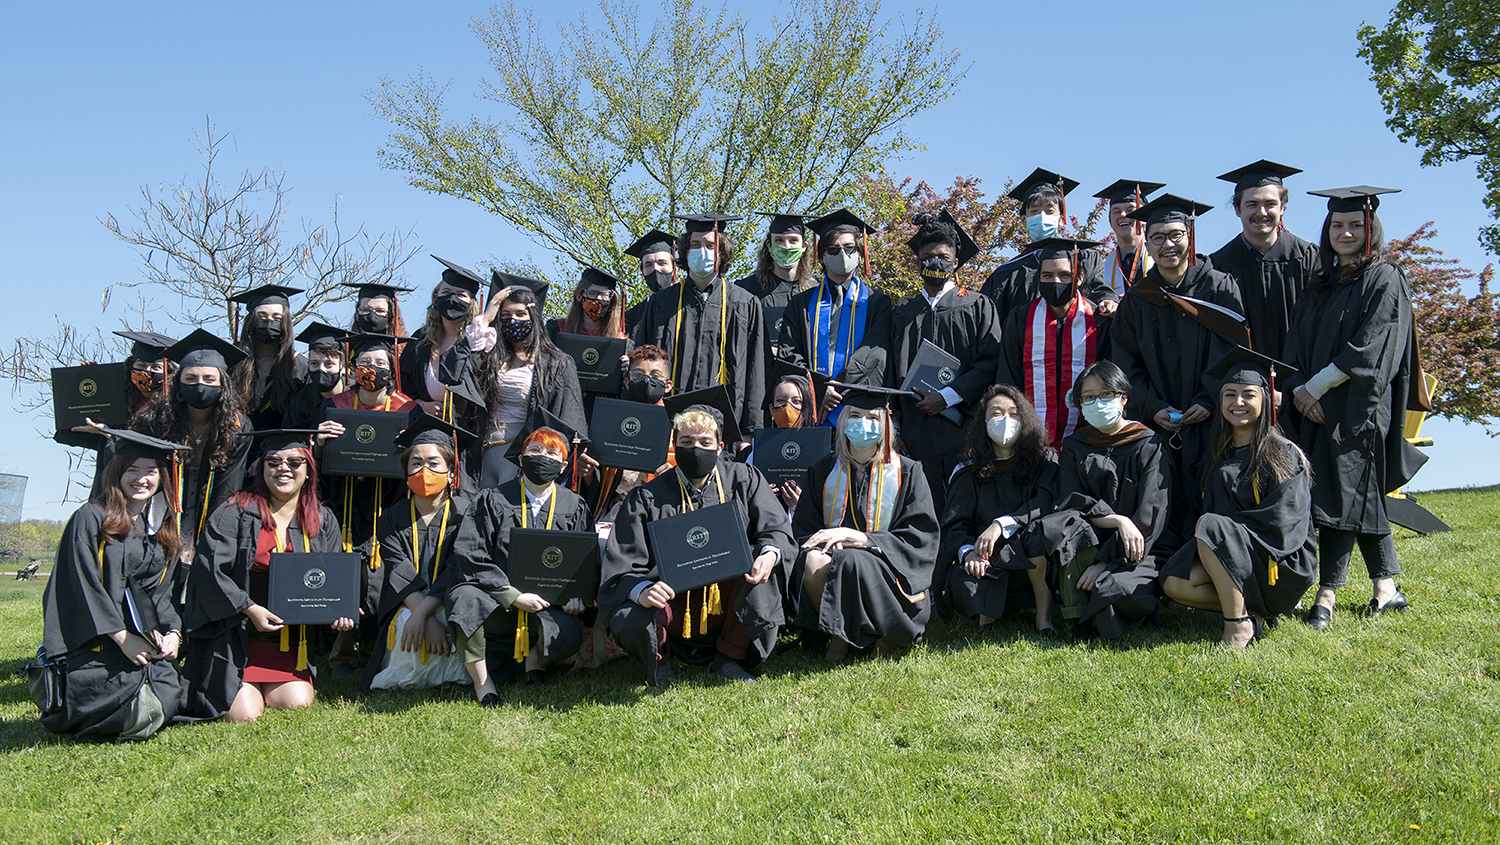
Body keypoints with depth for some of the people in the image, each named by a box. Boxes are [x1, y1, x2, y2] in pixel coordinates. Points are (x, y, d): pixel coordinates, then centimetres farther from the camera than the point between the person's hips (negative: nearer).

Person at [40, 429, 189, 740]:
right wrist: (121, 636, -14)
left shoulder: (161, 530, 18)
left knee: (166, 706, -20)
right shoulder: (90, 518, -2)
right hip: (97, 642, -5)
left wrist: (173, 632, 0)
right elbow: (83, 585, -9)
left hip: (148, 643, 5)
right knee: (136, 715, -22)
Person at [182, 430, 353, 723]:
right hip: (233, 636, -4)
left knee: (297, 705, -10)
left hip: (290, 640, 4)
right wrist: (250, 609, -18)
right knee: (245, 715, -13)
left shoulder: (323, 522, 8)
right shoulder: (235, 514, -4)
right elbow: (209, 571, -10)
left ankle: (267, 687, 22)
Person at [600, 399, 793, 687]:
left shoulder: (744, 480, 6)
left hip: (728, 607, 1)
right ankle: (660, 660, 8)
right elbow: (622, 567, -7)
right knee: (630, 623, -32)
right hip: (672, 609, -1)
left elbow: (775, 527, -3)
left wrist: (770, 554, -28)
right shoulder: (647, 498, 0)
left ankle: (729, 657, -5)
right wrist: (642, 591, -29)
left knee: (759, 562, -27)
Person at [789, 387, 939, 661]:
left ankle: (889, 633, -10)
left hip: (887, 571, -2)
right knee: (812, 563, -33)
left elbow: (920, 537, -3)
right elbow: (804, 531, 9)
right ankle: (837, 633, -10)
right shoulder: (824, 471, 13)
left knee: (852, 562, -36)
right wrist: (826, 546, -17)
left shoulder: (907, 473, 7)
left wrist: (859, 538, -17)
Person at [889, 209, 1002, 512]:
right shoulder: (902, 315, 17)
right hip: (918, 437, 3)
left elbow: (991, 363, -3)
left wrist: (946, 396, -12)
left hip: (964, 430, -2)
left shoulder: (978, 307, 8)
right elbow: (893, 376, 17)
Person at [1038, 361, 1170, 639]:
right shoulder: (1074, 446, 10)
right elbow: (1070, 501, -3)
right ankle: (1080, 620, -18)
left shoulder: (1150, 446, -1)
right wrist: (1118, 520, -21)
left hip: (1133, 553, -2)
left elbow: (1150, 516, -10)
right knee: (1057, 525, -31)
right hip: (1089, 544, 3)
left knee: (1119, 590, -35)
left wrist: (1105, 561, -18)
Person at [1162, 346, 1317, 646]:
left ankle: (1237, 621, -22)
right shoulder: (1221, 453, 12)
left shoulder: (1282, 454, -9)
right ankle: (1252, 610, -4)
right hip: (1230, 555, 6)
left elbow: (1281, 521, -17)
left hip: (1282, 563, -6)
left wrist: (1221, 526, -15)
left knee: (1210, 526, -30)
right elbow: (1211, 507, 17)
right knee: (1174, 584, -18)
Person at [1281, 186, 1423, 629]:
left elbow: (1370, 348, -13)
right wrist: (1299, 389, -6)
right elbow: (1298, 342, 10)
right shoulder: (1322, 284, 16)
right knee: (1365, 495, 9)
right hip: (1317, 406, 6)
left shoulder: (1384, 280, -3)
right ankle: (1387, 587, 16)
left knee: (1342, 495, -9)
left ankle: (1326, 596, -6)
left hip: (1358, 406, -6)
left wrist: (1316, 386, -14)